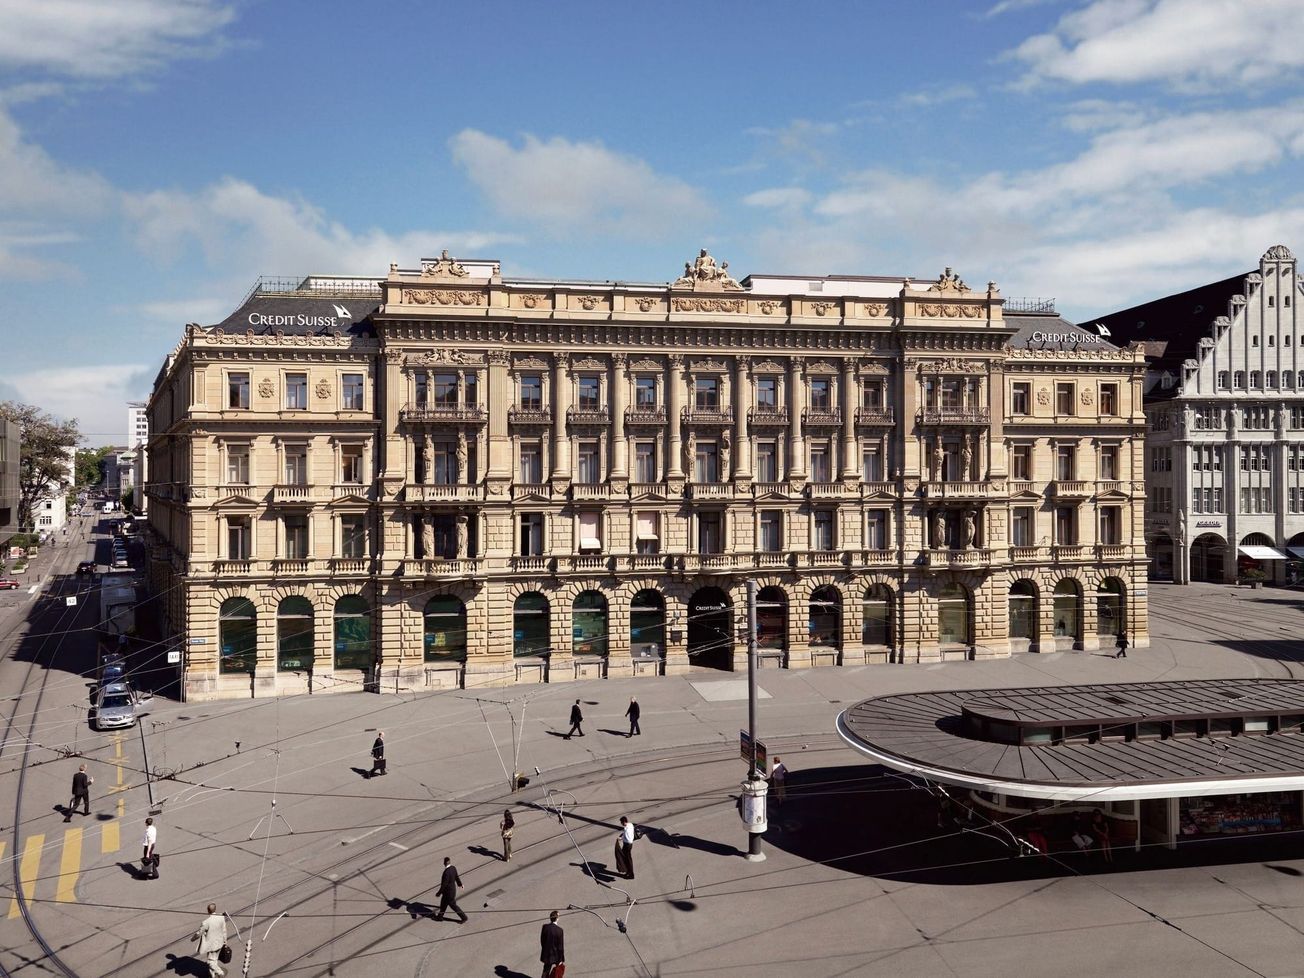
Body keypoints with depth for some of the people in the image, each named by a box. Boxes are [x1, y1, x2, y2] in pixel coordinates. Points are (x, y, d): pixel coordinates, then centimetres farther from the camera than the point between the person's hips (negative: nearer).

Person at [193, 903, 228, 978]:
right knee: (214, 959, 25)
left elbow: (199, 933, -16)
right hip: (219, 943, 6)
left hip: (210, 944, -6)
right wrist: (225, 941, 11)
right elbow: (224, 931, -3)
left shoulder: (206, 921, -29)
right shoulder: (221, 917, -14)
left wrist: (193, 938, 5)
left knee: (211, 961, 12)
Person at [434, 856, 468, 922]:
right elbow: (456, 877, 9)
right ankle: (440, 916, 41)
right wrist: (460, 884, 27)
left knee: (453, 905, 9)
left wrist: (439, 893, -18)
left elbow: (444, 884, -30)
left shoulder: (447, 872, -36)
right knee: (443, 903, 24)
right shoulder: (453, 868, -9)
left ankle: (464, 917, 20)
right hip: (452, 888, 9)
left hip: (449, 892, -9)